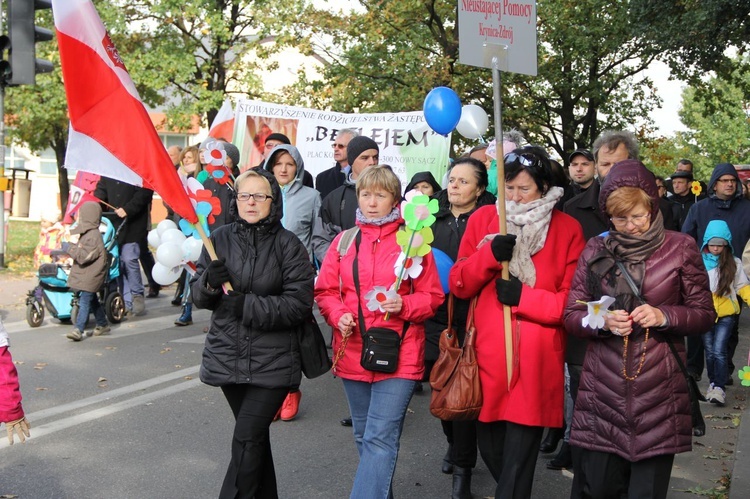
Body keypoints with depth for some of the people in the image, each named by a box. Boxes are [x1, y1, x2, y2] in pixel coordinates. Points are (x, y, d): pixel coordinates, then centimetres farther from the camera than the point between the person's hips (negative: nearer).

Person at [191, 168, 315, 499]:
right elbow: (198, 296, 6)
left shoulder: (288, 244, -8)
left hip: (272, 362, -4)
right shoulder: (220, 239, 3)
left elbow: (300, 303, -12)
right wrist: (210, 283, -16)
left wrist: (247, 305, -19)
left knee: (246, 441, -8)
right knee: (255, 437, 18)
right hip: (228, 356, 4)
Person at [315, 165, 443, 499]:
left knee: (380, 439, -9)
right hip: (353, 352, 4)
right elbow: (325, 291, 8)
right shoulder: (344, 240, 5)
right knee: (364, 436, 17)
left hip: (399, 355, -4)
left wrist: (404, 305, -19)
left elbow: (432, 296, 0)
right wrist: (338, 316, -11)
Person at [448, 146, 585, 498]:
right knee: (489, 448, 15)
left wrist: (524, 297, -17)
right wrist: (489, 255, -14)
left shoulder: (568, 229, 1)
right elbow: (459, 284, 3)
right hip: (488, 354, 3)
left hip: (536, 361, -2)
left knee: (518, 459, 1)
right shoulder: (482, 219, 7)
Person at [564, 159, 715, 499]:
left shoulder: (680, 249, 1)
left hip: (658, 391, -1)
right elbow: (571, 316, 6)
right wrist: (603, 321, -15)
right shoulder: (595, 250, 5)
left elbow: (705, 314, 5)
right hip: (602, 389, 1)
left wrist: (664, 315, -14)